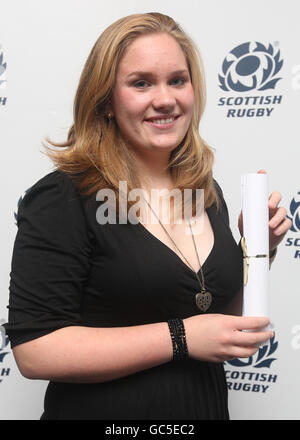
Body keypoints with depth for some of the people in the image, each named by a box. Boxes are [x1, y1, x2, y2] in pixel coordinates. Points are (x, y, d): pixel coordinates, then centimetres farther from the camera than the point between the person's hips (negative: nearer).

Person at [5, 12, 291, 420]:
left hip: (208, 406, 6)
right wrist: (180, 338, -23)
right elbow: (33, 350, -23)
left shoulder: (207, 190, 2)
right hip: (106, 412, -6)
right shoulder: (63, 199, -18)